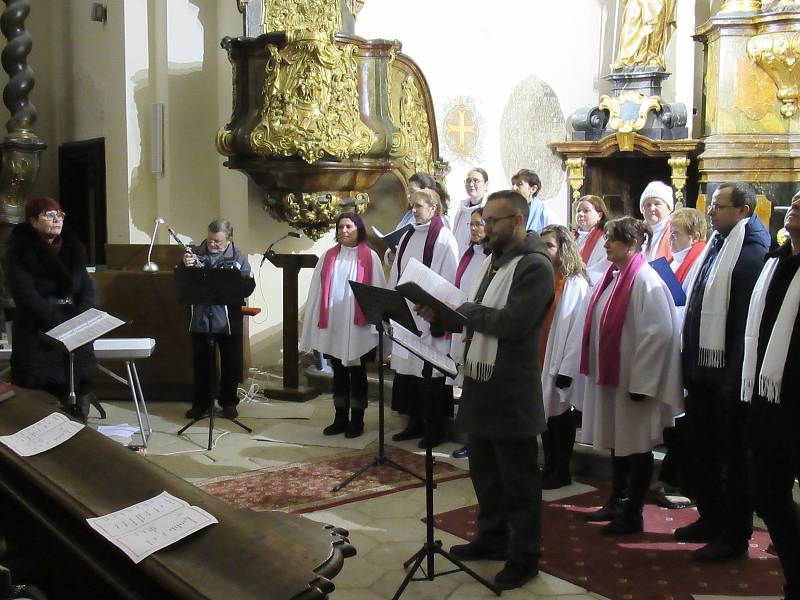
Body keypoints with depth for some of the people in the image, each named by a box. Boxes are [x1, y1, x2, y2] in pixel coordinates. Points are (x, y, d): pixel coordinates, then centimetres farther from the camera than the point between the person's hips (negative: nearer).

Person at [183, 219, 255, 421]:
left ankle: (228, 402, 26)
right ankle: (200, 403, 25)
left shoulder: (237, 257, -5)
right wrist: (186, 266, -17)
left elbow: (248, 285, -11)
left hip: (229, 320, -1)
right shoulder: (197, 253, 0)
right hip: (200, 319, 2)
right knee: (201, 362, 12)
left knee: (230, 363, 10)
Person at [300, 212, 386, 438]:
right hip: (333, 326, 3)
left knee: (357, 373, 5)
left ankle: (357, 421, 13)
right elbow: (317, 292, 7)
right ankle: (340, 419, 20)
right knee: (339, 372, 11)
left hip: (358, 327, -3)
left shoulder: (370, 257, -1)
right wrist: (315, 324, 1)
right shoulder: (328, 257, 9)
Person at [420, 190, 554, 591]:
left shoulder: (535, 266, -15)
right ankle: (492, 538, 36)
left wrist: (462, 307, -16)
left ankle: (524, 556, 18)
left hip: (511, 392, -9)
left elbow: (511, 323, -26)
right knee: (484, 471, 20)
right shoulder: (493, 260, 14)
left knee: (518, 479, 4)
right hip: (479, 383, 9)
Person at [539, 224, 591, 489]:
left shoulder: (577, 284, -12)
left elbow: (577, 329, -15)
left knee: (560, 416, 6)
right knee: (545, 417, 12)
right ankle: (549, 469, 24)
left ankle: (561, 472, 18)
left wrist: (566, 370, -17)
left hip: (560, 365, -6)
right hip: (539, 360, 6)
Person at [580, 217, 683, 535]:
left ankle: (633, 514, 14)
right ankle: (617, 503, 31)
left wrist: (641, 382, -20)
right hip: (609, 375, 9)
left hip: (633, 379, -8)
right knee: (616, 440, 18)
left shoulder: (645, 280, -17)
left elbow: (659, 333, -21)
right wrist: (596, 371, 15)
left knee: (636, 445, 3)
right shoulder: (614, 276, 9)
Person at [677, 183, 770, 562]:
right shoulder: (716, 246, 11)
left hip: (727, 373, -9)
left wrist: (736, 376, -21)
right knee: (698, 450, 18)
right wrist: (688, 361, 13)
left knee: (733, 457, 5)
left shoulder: (752, 252, -16)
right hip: (701, 369, 9)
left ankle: (734, 535, 17)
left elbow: (749, 318, -20)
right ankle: (711, 519, 35)